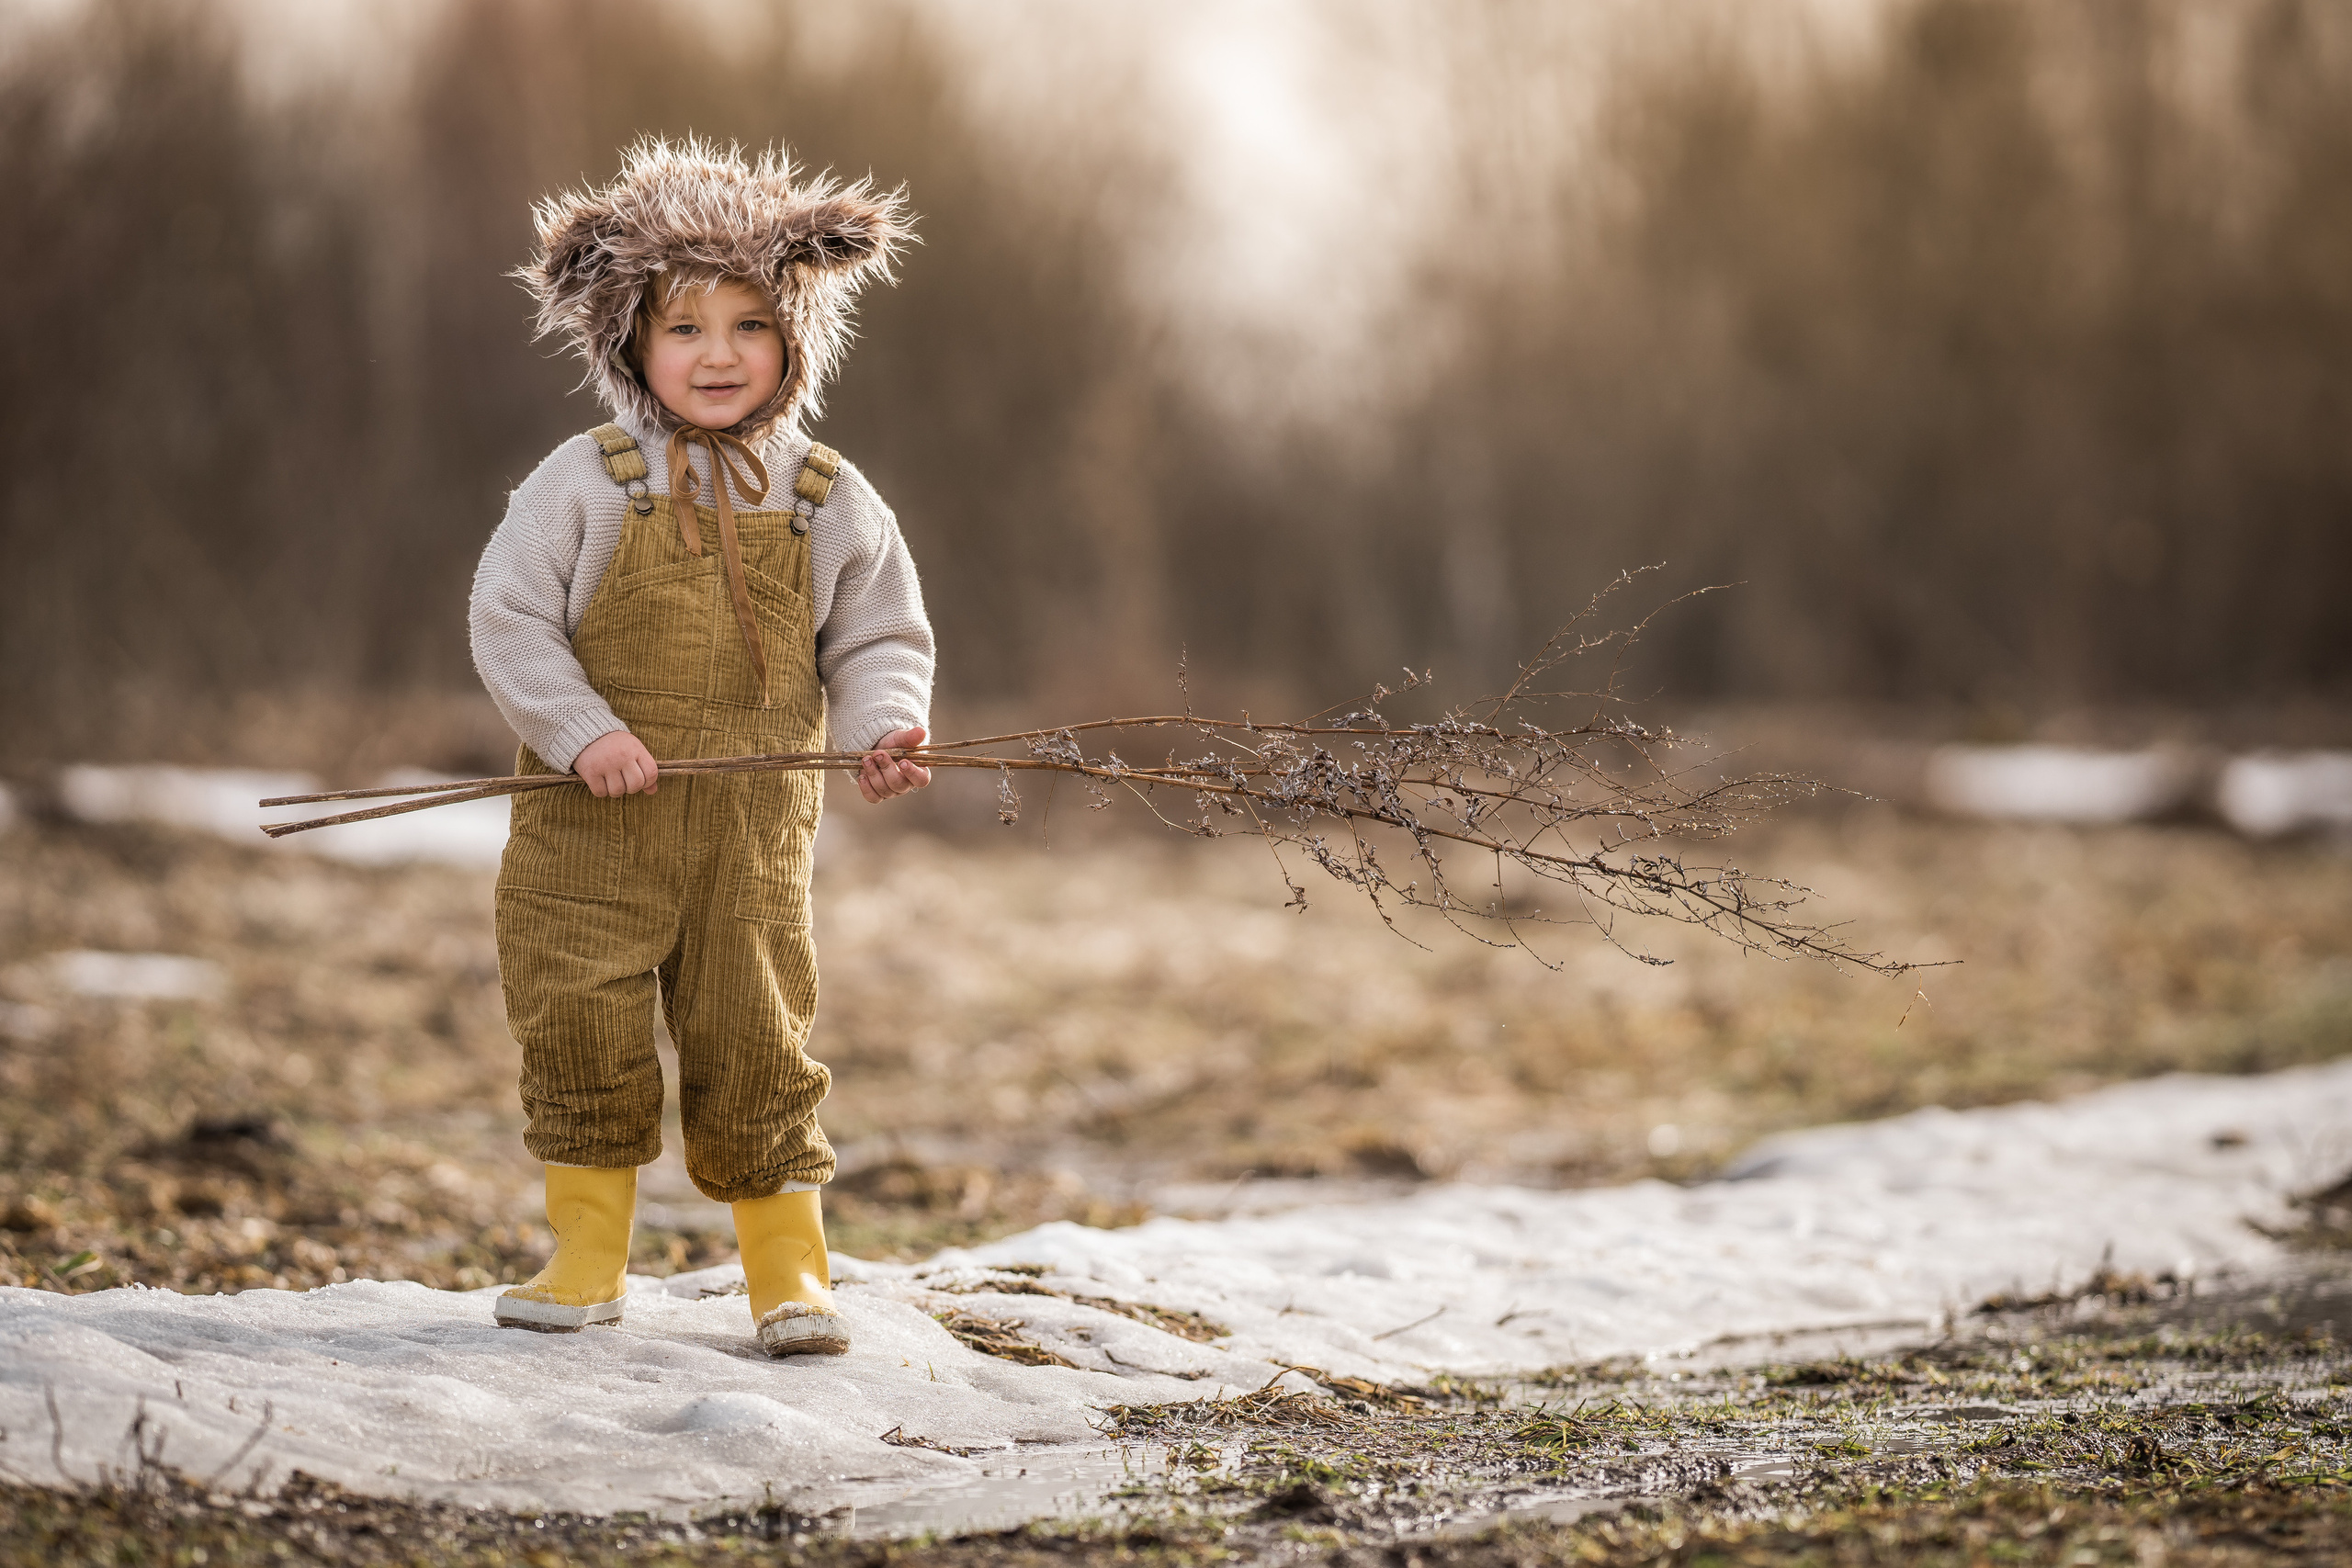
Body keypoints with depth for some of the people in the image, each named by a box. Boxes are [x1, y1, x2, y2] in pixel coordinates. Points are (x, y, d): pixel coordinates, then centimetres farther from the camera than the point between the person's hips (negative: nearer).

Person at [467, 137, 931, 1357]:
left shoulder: (829, 503, 4)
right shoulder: (586, 483, -2)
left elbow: (877, 638, 10)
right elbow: (507, 617, -4)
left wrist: (884, 724, -10)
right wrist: (580, 730, -16)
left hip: (754, 830, 1)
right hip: (592, 824, -1)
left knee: (756, 1041, 4)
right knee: (581, 1030, 0)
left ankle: (790, 1268, 16)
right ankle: (588, 1256, 15)